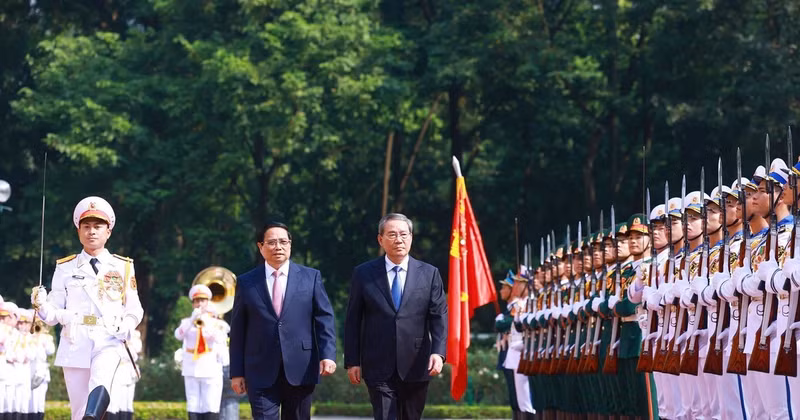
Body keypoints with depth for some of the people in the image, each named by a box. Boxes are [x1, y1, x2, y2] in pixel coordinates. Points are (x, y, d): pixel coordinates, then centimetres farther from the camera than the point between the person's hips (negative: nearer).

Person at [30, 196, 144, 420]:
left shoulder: (122, 267, 9)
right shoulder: (65, 269, 10)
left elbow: (134, 309, 11)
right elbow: (54, 314, 8)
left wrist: (126, 326, -10)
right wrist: (41, 306, -14)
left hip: (109, 341, -2)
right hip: (75, 343, 2)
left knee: (101, 380, -32)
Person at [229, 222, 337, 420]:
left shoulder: (311, 277, 7)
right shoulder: (246, 283, 7)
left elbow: (324, 319, 3)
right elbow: (237, 330, 8)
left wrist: (328, 355, -11)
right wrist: (236, 372, 4)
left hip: (300, 372, 1)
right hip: (261, 372, -1)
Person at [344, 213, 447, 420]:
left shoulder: (429, 273, 5)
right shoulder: (364, 274, 3)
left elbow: (439, 316, 1)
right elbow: (353, 320, 5)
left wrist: (438, 352, -14)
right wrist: (352, 361, 0)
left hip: (415, 368, 2)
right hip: (379, 369, -1)